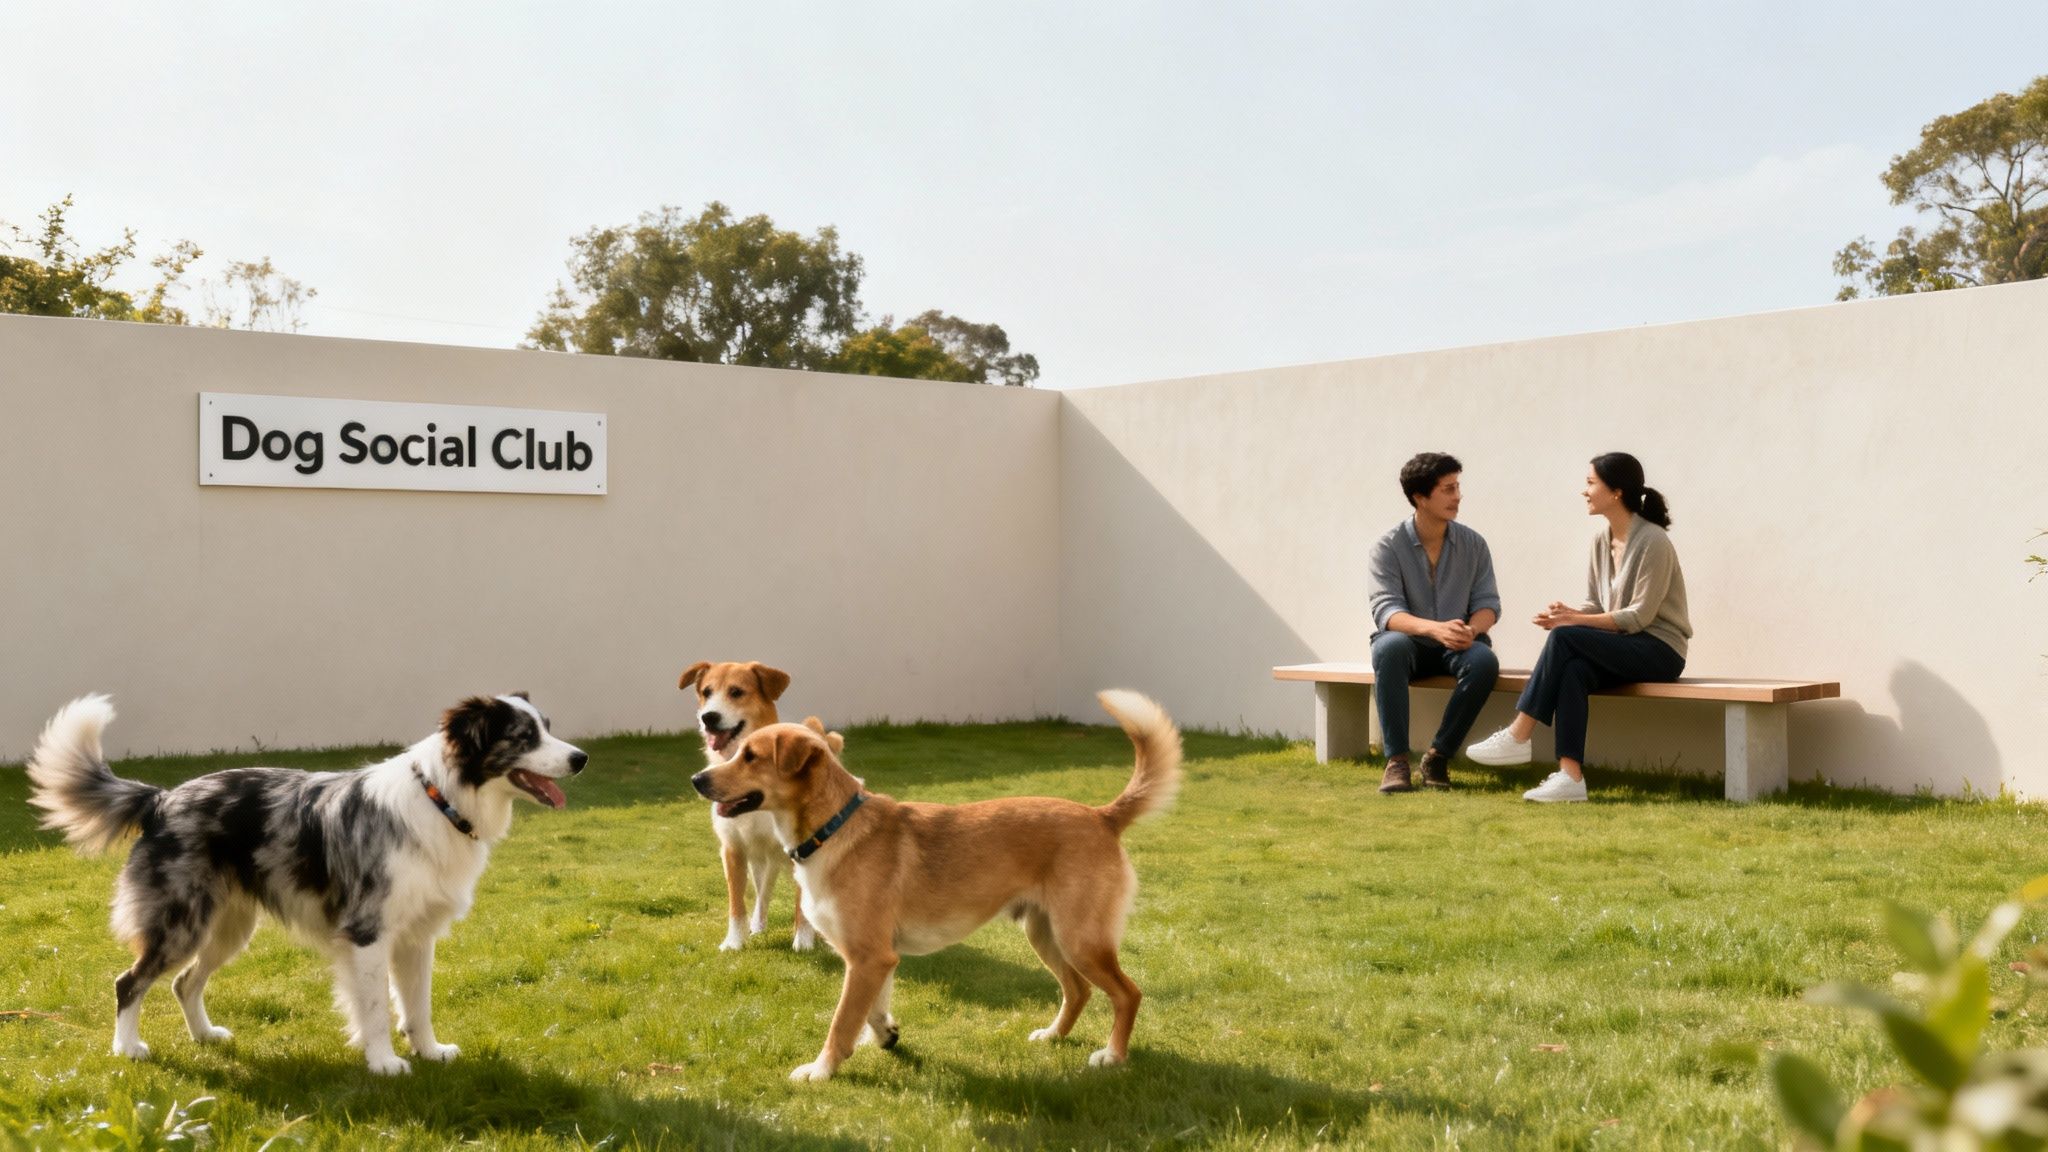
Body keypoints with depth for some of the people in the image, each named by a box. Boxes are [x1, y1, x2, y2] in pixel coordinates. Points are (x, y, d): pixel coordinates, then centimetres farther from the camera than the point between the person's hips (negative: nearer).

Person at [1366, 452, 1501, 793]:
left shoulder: (1473, 544, 2)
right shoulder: (1390, 545, -8)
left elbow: (1488, 601, 0)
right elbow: (1385, 609, -18)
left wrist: (1472, 628, -26)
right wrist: (1435, 628, -37)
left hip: (1457, 647, 2)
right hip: (1410, 643, -2)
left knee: (1484, 660, -32)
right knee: (1389, 647, -37)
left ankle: (1438, 755, -19)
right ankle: (1396, 760, -32)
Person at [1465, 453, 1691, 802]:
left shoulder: (1653, 542, -14)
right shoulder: (1602, 539, 10)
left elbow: (1639, 616, -17)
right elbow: (1595, 605, 12)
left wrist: (1575, 621, -22)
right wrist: (1566, 613, -11)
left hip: (1659, 651, -6)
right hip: (1622, 647, 6)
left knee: (1564, 638, -28)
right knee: (1573, 669, -29)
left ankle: (1518, 737, -24)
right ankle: (1570, 776, -37)